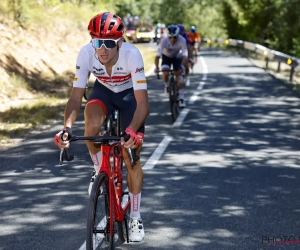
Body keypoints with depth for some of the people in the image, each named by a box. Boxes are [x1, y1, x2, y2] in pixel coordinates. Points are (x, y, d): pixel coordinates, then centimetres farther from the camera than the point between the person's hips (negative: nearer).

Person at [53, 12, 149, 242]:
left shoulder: (132, 54, -38)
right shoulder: (86, 53, -31)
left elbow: (142, 102, -40)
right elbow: (76, 97, -26)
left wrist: (133, 130, -56)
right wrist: (67, 128, -43)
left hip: (130, 94, -2)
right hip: (103, 91, 2)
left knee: (131, 156, -6)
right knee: (92, 122, -33)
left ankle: (135, 218, 10)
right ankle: (99, 169, -4)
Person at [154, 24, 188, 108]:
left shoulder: (182, 40, -35)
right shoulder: (164, 40, -36)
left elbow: (185, 55, -36)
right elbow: (158, 55, -38)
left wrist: (184, 66, -52)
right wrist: (156, 67, -52)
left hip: (177, 57, 0)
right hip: (166, 56, 0)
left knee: (178, 75, -10)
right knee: (165, 73, -22)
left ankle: (181, 99, -2)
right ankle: (166, 85, 13)